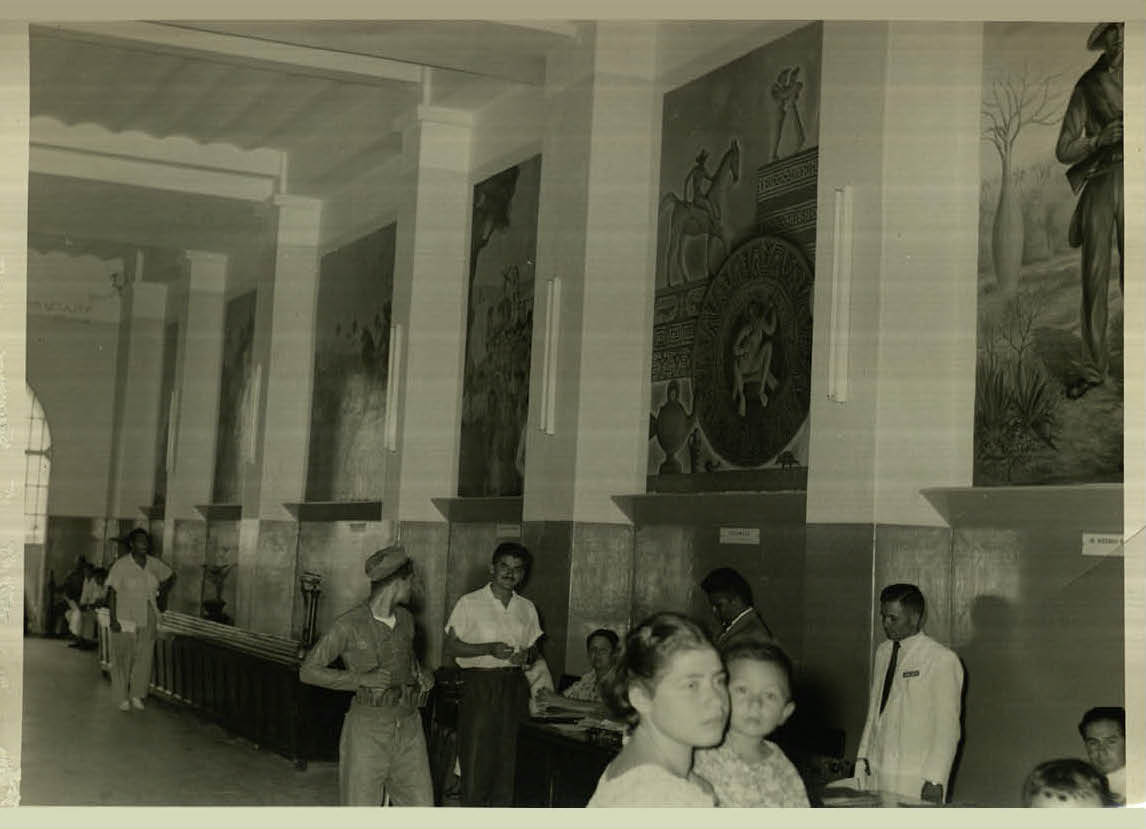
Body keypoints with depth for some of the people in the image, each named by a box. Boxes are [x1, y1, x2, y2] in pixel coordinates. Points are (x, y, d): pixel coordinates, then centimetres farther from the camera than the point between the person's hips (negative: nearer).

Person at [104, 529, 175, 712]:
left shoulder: (154, 564, 3)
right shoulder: (121, 565, -11)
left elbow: (170, 577, 22)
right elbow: (112, 592, -12)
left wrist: (159, 595, 10)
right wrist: (113, 619, -17)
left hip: (147, 619, 4)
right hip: (125, 618, -4)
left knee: (144, 656, 3)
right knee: (122, 658, 3)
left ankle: (137, 696, 12)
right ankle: (123, 698, 12)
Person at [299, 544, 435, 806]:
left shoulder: (406, 619, 8)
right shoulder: (349, 625, -10)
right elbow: (308, 670, -8)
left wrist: (422, 674, 8)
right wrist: (362, 679, -16)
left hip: (408, 727, 5)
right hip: (368, 728, -5)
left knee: (421, 804, 5)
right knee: (360, 805, 1)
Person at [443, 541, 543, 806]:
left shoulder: (527, 608, 14)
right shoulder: (470, 603, 1)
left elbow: (534, 649, 20)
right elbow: (450, 648, -3)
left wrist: (527, 655, -4)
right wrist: (489, 649, -14)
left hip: (514, 688, 4)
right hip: (479, 686, -4)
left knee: (509, 759, 2)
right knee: (475, 758, -5)